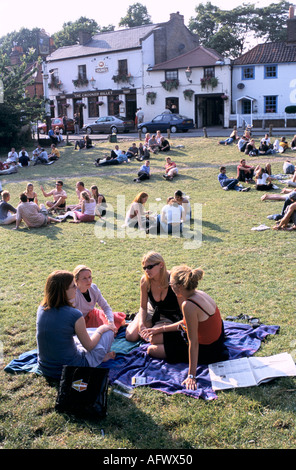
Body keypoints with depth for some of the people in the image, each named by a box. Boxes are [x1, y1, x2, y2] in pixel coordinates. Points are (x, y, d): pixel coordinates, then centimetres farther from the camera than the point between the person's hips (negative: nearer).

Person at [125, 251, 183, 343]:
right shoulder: (145, 280, -16)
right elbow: (143, 307, -3)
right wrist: (141, 324, -21)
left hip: (170, 317, -4)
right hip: (151, 312, 4)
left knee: (153, 338, -28)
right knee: (131, 337, -10)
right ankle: (134, 323, 21)